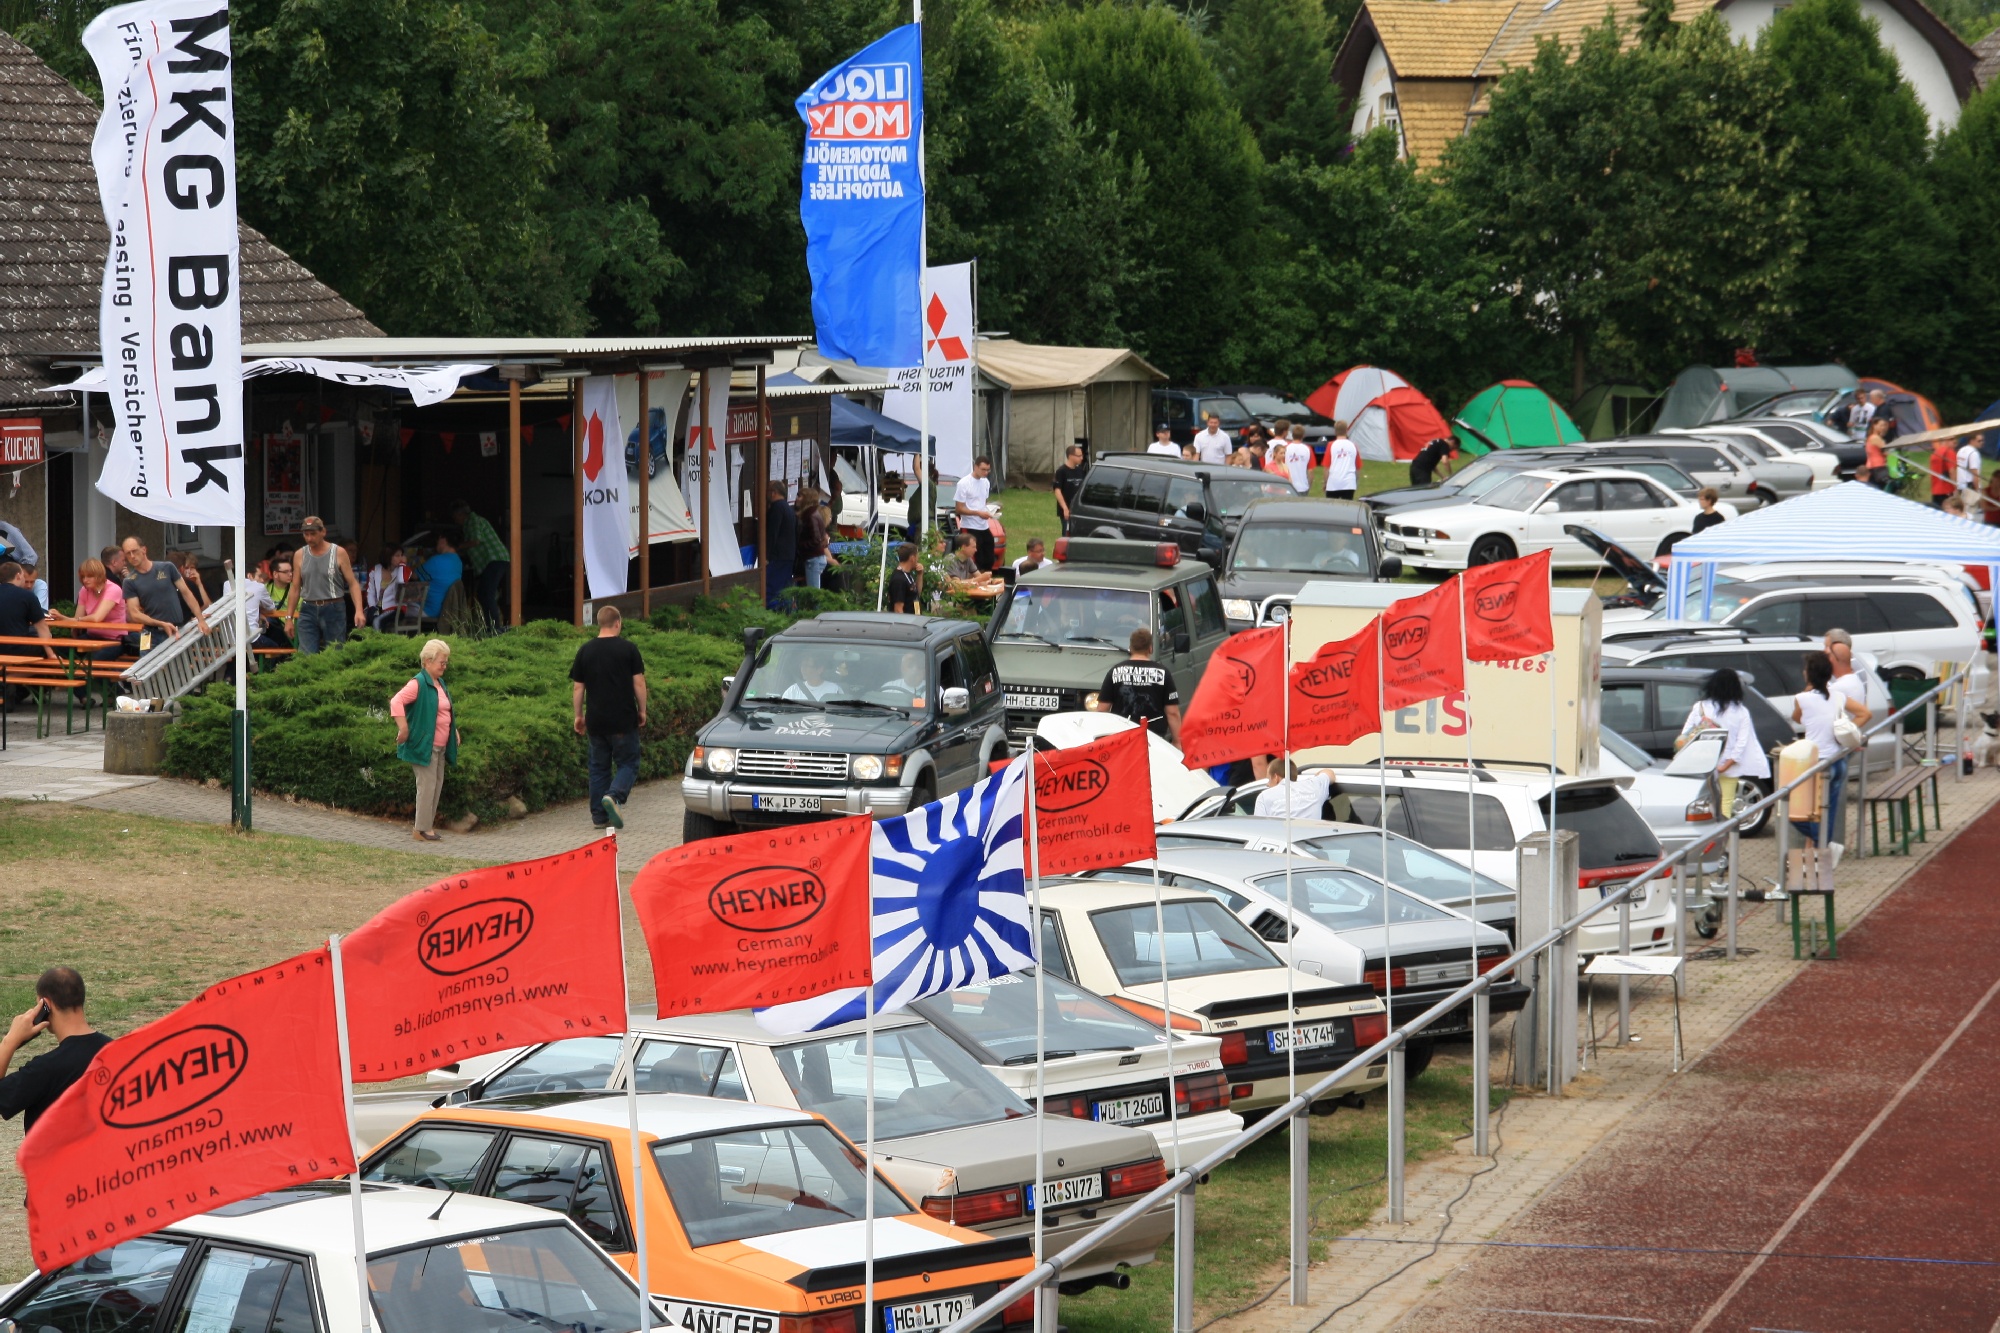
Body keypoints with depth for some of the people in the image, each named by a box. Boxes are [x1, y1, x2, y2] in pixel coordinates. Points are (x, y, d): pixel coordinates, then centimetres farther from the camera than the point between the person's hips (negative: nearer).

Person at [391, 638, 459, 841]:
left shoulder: (439, 683, 15)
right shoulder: (418, 683, -15)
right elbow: (396, 702, -26)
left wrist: (454, 731, 19)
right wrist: (404, 730, -27)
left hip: (440, 746, 9)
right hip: (424, 745, -9)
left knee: (437, 786, 11)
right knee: (427, 785, -6)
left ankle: (428, 826, 19)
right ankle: (422, 830, 0)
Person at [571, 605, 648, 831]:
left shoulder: (585, 651, 4)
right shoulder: (628, 648, -5)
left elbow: (577, 687, 5)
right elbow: (639, 683, -5)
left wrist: (578, 716, 14)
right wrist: (642, 711, 6)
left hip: (595, 719, 3)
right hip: (623, 719, -3)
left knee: (599, 767, 11)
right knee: (628, 763, 4)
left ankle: (599, 816, 10)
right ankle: (614, 795, -22)